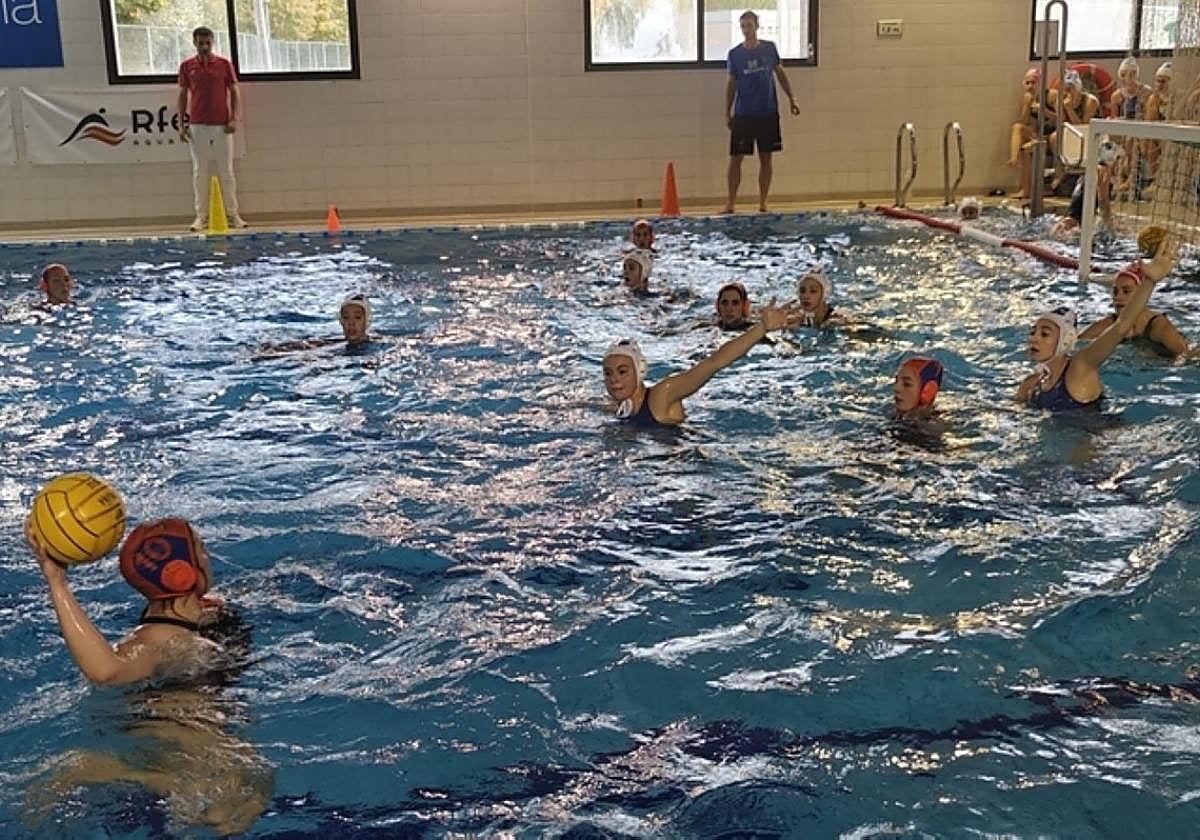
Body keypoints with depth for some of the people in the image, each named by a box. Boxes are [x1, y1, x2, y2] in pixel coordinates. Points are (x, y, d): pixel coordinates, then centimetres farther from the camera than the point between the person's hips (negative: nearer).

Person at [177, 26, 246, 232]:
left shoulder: (224, 64, 3)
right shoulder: (187, 67, 6)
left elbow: (235, 92, 4)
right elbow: (183, 96, 9)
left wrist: (235, 118, -7)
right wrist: (181, 124, 3)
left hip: (222, 126, -1)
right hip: (197, 126, 1)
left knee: (226, 171, 2)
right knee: (199, 171, 2)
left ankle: (233, 214, 8)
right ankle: (201, 215, 6)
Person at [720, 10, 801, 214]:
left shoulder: (769, 48, 3)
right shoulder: (735, 54, 0)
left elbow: (780, 74, 13)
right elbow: (731, 84, 6)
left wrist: (791, 99, 10)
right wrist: (727, 113, 2)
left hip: (768, 113, 1)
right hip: (743, 114, -1)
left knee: (766, 158, 5)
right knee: (735, 158, -4)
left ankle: (762, 203, 12)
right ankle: (731, 202, 4)